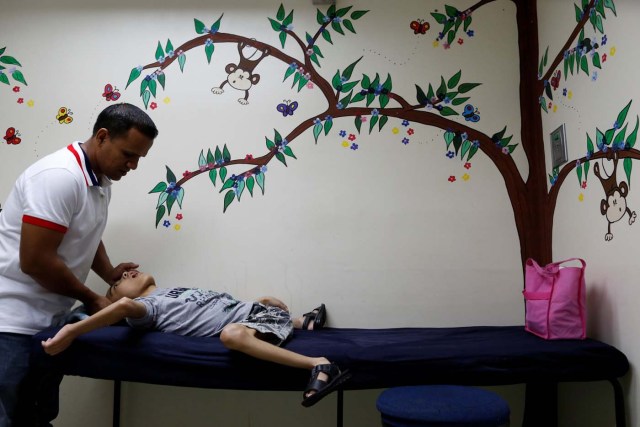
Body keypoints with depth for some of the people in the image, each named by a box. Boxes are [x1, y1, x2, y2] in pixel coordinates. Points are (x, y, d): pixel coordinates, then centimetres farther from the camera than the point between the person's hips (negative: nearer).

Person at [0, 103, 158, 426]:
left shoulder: (101, 179, 7)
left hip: (47, 317, 9)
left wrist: (109, 274, 4)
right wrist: (91, 299, -12)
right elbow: (35, 261, -25)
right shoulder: (60, 176, -22)